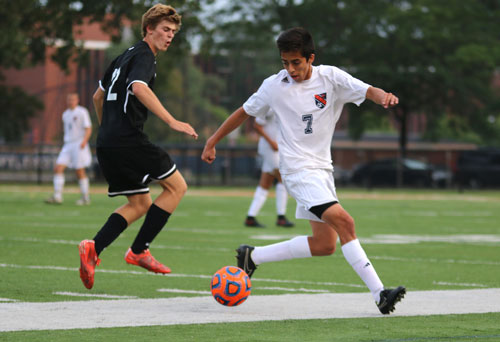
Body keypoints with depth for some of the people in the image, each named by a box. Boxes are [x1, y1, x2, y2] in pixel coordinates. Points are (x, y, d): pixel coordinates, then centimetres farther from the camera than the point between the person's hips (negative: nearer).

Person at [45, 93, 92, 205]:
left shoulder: (82, 112, -2)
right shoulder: (65, 114, 17)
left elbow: (88, 129, -8)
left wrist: (84, 140, -23)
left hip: (79, 145, -6)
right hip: (67, 145, 6)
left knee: (80, 172, -5)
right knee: (58, 169, -9)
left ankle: (86, 198, 6)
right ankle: (57, 197, -12)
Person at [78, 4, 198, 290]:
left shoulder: (125, 57, 23)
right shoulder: (144, 56, -6)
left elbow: (99, 96, 31)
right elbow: (139, 88, -27)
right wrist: (172, 122, -31)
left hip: (107, 143, 9)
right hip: (129, 140, -9)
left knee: (140, 204, 15)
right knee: (176, 186, 0)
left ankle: (93, 249, -3)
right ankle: (139, 250, -4)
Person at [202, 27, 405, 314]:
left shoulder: (330, 78, -1)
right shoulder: (274, 86, -4)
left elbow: (367, 91, -12)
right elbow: (245, 112, 10)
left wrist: (383, 96, -36)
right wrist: (213, 142, 15)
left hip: (322, 169, 5)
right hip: (298, 169, -5)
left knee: (325, 244, 4)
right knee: (344, 222, -22)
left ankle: (252, 256, 18)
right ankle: (379, 294, -24)